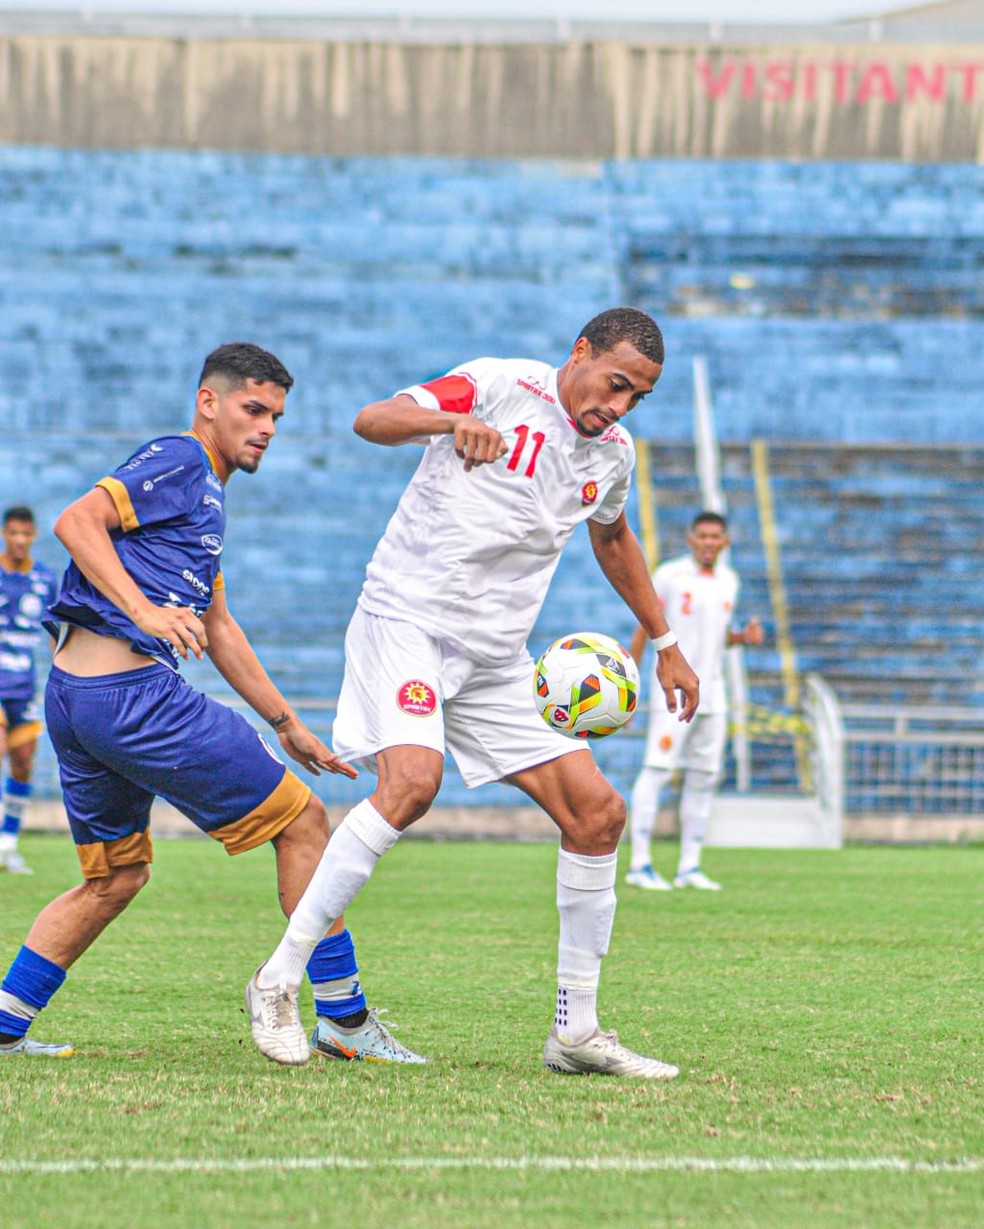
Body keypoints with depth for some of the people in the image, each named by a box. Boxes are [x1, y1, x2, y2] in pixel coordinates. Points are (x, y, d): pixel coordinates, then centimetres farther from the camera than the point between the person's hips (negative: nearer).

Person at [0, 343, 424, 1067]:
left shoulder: (207, 494, 27)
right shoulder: (181, 461, -4)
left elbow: (217, 626, 32)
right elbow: (77, 520, -18)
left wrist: (288, 724, 33)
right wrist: (144, 609, -29)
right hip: (130, 689, -10)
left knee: (115, 877, 21)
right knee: (302, 820, -2)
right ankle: (345, 1018, 1)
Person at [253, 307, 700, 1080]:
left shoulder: (612, 453, 11)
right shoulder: (502, 387, -9)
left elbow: (612, 538, 32)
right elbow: (372, 420, -22)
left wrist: (665, 646, 34)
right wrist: (453, 420, -42)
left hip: (496, 655, 7)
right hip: (407, 618, -7)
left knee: (597, 812, -2)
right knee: (413, 780, -31)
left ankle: (576, 1031, 7)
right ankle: (282, 975, -21)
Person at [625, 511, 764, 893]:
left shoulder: (728, 581, 12)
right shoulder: (669, 575, -5)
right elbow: (645, 628, -3)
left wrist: (743, 636, 0)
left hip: (712, 691, 6)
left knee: (704, 778, 6)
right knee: (657, 770, -13)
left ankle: (689, 867, 11)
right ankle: (639, 864, -12)